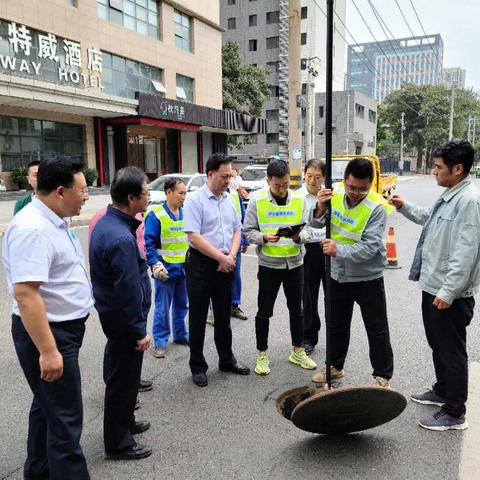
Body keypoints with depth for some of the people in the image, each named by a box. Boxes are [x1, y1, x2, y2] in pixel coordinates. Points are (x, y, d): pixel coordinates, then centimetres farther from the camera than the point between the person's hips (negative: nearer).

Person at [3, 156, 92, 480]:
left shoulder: (54, 220, 7)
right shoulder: (33, 228, -25)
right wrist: (48, 351, -30)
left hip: (63, 327, 10)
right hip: (46, 332, -10)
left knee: (49, 404, 23)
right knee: (66, 416, -1)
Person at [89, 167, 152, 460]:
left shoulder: (107, 222, 3)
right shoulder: (121, 238, -29)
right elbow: (129, 291, -26)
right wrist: (139, 331, -17)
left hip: (113, 312, 10)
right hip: (123, 319, -10)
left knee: (122, 372, 24)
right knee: (123, 378, 7)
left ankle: (125, 421, 44)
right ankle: (118, 443, 25)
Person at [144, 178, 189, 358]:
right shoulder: (156, 215, -12)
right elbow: (149, 243, -13)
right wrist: (156, 264, -21)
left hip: (184, 269, 6)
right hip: (166, 270, -5)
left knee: (182, 305, 18)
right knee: (162, 308, 2)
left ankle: (181, 335, 33)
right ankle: (160, 341, 15)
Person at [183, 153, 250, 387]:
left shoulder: (229, 200, 9)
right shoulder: (195, 199, -11)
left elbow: (237, 231, 12)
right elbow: (194, 237, -17)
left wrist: (231, 256, -6)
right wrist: (222, 258, -15)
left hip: (225, 266, 6)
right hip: (201, 264, -6)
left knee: (223, 316, 16)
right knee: (198, 318, 5)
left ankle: (226, 359, 31)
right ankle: (197, 366, 19)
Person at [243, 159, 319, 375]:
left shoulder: (299, 200, -1)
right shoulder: (257, 201, -8)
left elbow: (308, 229, -1)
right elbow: (248, 231, -6)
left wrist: (299, 237, -23)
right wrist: (264, 238, -24)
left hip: (295, 263, 3)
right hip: (268, 264, -3)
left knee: (296, 309, 15)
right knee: (264, 312, 6)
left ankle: (298, 351, 32)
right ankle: (262, 354, 23)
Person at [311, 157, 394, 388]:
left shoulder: (377, 207, -21)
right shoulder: (335, 193, -7)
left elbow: (370, 246, -27)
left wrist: (339, 250, -38)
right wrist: (320, 209, -19)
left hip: (367, 277, -5)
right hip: (338, 274, 5)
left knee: (377, 330, 9)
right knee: (337, 325, 20)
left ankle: (383, 375, 26)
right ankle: (335, 366, 40)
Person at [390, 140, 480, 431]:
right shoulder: (450, 196, 10)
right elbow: (429, 218, 30)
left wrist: (448, 292, -26)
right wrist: (405, 207, 19)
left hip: (451, 294, -10)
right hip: (433, 286, 10)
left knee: (452, 351, 4)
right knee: (437, 344, 24)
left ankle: (455, 414, 19)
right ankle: (442, 391, 43)